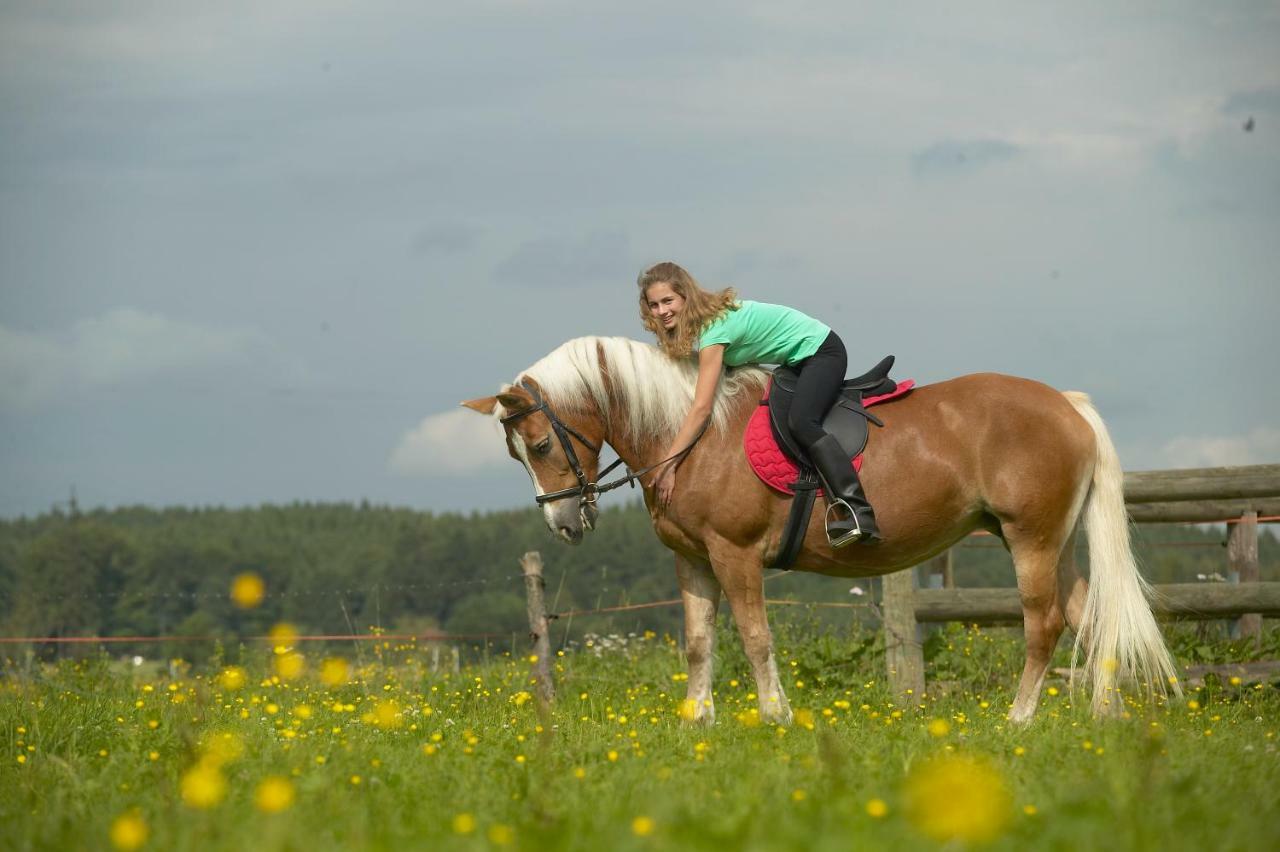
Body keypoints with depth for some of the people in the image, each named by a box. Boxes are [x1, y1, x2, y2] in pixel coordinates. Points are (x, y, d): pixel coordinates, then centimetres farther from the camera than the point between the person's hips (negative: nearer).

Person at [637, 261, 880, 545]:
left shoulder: (713, 330, -28)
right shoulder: (705, 317, 1)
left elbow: (701, 408, -33)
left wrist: (667, 466, -33)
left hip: (822, 352, -11)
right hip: (798, 361, 11)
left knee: (800, 423, -31)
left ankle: (860, 514, -43)